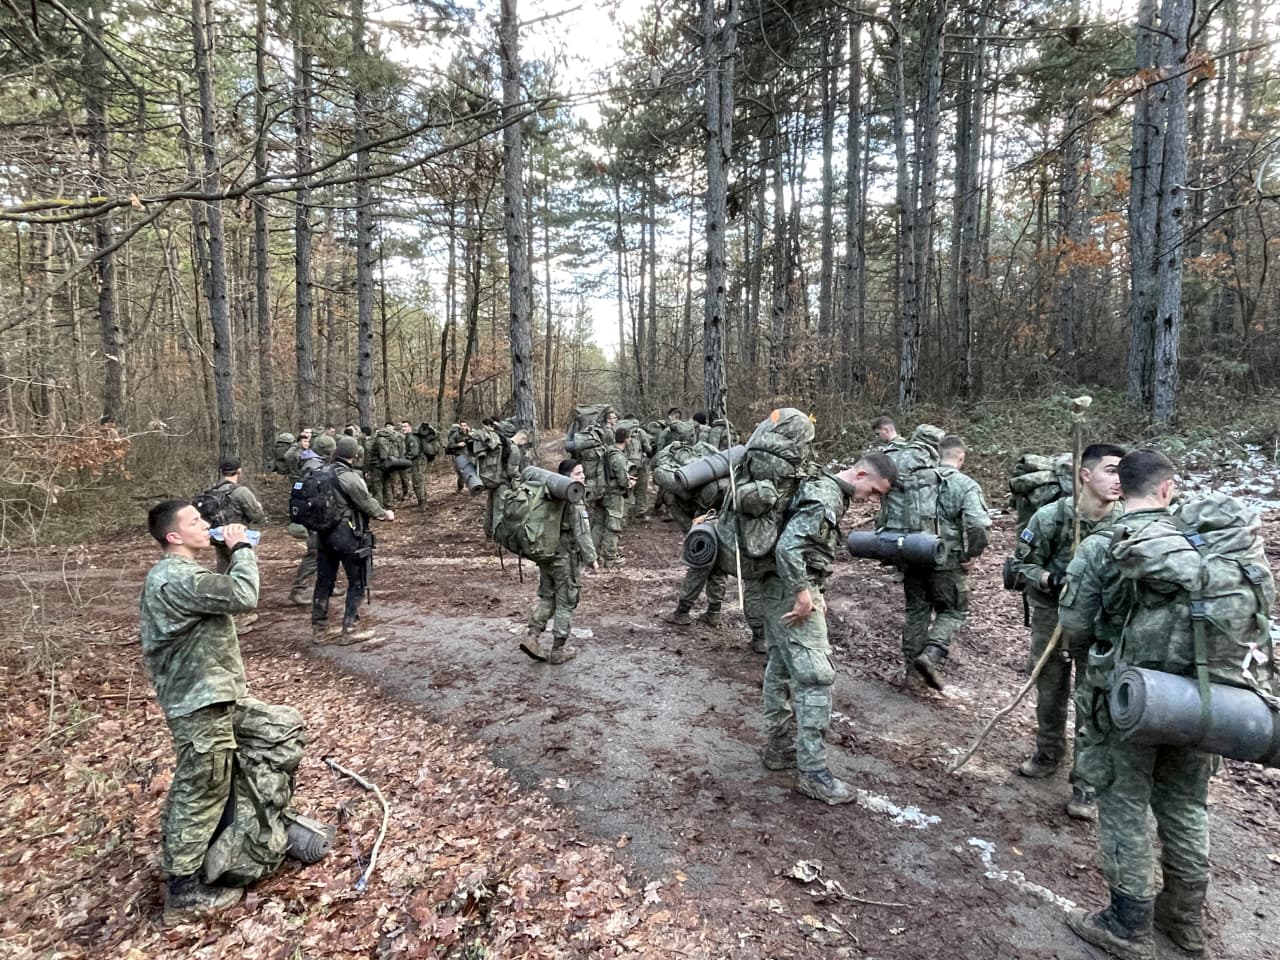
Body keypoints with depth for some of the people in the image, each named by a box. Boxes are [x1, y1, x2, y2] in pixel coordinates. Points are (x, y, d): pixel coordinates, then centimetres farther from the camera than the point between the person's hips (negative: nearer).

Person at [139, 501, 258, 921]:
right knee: (204, 793, 1)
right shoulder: (179, 578, -25)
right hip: (202, 701, -11)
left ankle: (176, 863, 44)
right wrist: (241, 548, -19)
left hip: (190, 695, 11)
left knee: (189, 788, 26)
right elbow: (244, 596, -30)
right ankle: (184, 891, 14)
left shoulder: (171, 572, 10)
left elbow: (223, 592, 17)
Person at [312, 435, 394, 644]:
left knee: (324, 582, 14)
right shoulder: (349, 477, -17)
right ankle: (350, 630, 7)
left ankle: (319, 629, 23)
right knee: (357, 583, 5)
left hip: (324, 535, 7)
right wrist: (385, 514, 9)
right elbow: (368, 504, -9)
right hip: (347, 536, -7)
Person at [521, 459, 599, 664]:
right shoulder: (574, 501, -18)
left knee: (546, 598, 20)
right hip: (565, 559, -7)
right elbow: (582, 534, -20)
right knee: (565, 603, 5)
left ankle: (532, 637, 10)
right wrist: (591, 559, -12)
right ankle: (557, 651, 13)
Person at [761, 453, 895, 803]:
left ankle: (779, 747, 29)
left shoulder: (827, 490, 14)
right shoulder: (826, 497, -17)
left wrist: (813, 592, 15)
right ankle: (813, 772, -1)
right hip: (792, 592, -11)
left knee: (781, 668, 17)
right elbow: (788, 546, -27)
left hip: (781, 590, 11)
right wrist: (802, 593, -22)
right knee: (815, 677, -7)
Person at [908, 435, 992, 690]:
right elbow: (978, 525, -23)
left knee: (917, 609, 17)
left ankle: (914, 661, 26)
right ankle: (931, 655, -7)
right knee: (953, 612, 13)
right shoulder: (967, 486, -10)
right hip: (947, 562, -4)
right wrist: (972, 554, -7)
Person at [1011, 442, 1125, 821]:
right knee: (1049, 694, 17)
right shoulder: (1050, 517, -17)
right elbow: (1021, 565, -8)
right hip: (1052, 616, 0)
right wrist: (1053, 580, -25)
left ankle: (1086, 785, 19)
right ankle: (1048, 753, 41)